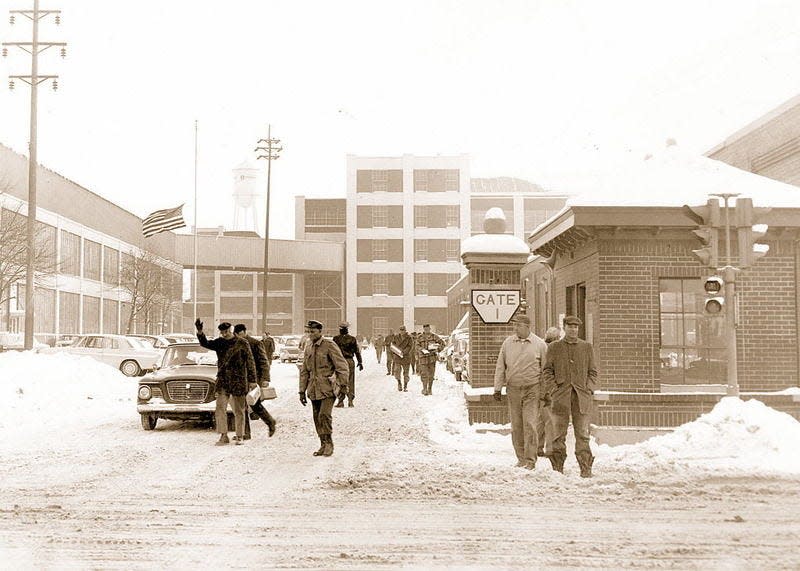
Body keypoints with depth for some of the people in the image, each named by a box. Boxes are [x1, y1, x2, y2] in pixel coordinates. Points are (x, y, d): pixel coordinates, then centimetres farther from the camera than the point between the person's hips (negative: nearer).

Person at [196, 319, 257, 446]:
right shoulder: (219, 342, 9)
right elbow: (205, 344, -4)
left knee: (238, 410, 3)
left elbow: (250, 362, 0)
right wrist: (200, 332, -23)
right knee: (220, 409, -3)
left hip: (238, 381, -3)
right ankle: (223, 436, 4)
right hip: (222, 381, 3)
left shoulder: (242, 343, -2)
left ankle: (240, 436, 12)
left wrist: (252, 380, -3)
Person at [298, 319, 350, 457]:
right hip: (314, 389, 6)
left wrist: (342, 383, -15)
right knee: (317, 418, 7)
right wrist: (302, 390, 17)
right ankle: (323, 445, 17)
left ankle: (329, 444, -3)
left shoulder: (329, 346, -6)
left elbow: (342, 366, -8)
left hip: (327, 388, -6)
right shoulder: (308, 348, 13)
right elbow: (304, 371, 19)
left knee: (324, 415, -17)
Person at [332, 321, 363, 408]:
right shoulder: (352, 339, 0)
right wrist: (360, 362, 12)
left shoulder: (336, 339, -3)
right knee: (350, 382, 9)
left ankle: (341, 401, 1)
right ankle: (350, 400, 8)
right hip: (350, 361, 1)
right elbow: (357, 351, 4)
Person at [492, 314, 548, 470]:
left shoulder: (540, 344, 0)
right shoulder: (508, 343, 6)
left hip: (532, 389, -3)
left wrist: (544, 392, -1)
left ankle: (530, 460, -4)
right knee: (516, 426, 6)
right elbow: (500, 367, 10)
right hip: (513, 389, 3)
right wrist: (497, 388, 7)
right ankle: (521, 458, 16)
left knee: (530, 425, -9)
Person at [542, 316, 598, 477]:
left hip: (581, 396, 1)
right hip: (561, 397, -1)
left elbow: (593, 372, 14)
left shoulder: (587, 347, 13)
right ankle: (557, 468, 6)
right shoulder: (554, 347, 9)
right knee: (559, 435, 0)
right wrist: (554, 390, -6)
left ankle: (586, 469, -1)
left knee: (582, 435, -3)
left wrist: (589, 390, -1)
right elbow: (547, 372, 7)